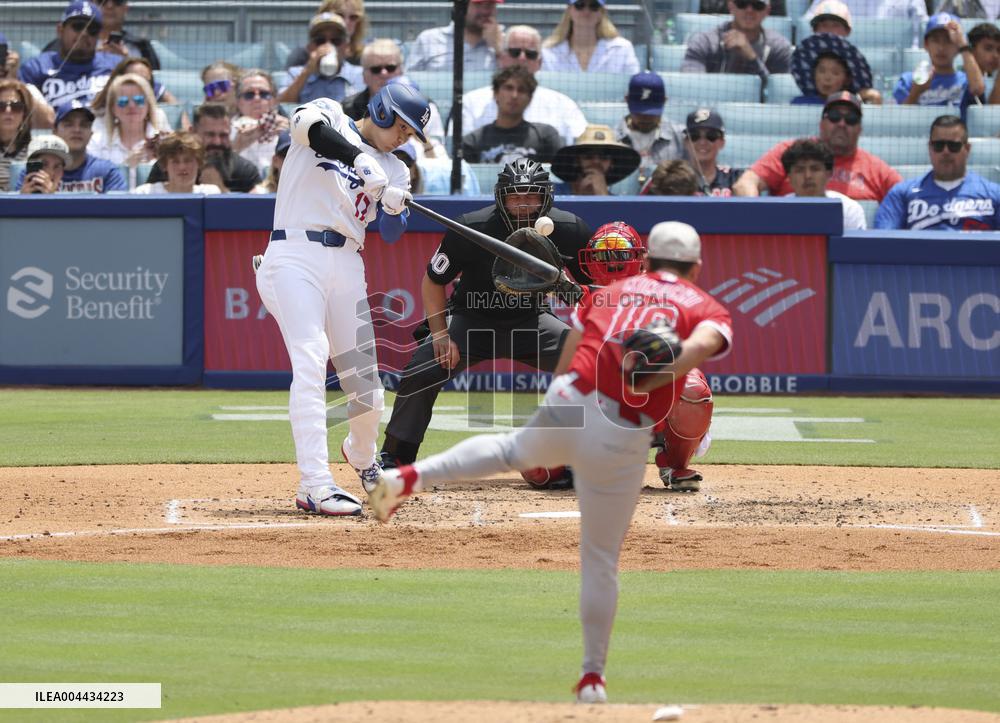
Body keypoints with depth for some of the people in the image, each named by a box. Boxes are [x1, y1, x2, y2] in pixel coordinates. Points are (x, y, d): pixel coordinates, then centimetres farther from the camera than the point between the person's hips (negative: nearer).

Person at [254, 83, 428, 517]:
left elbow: (391, 234, 4)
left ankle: (361, 456, 39)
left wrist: (395, 207, -20)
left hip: (347, 267, 5)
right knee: (311, 361, -24)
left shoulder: (393, 170, 19)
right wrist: (360, 160, -32)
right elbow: (307, 123, -19)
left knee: (367, 391, 5)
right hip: (295, 257, -5)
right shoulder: (330, 115, 7)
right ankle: (316, 487, -30)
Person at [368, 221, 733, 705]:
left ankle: (411, 476, 19)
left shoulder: (608, 293, 21)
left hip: (564, 409, 3)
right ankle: (592, 678, 16)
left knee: (513, 449, 36)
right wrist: (647, 383, -21)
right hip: (622, 440, -3)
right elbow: (704, 342, -16)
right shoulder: (705, 307, 10)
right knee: (601, 560, 12)